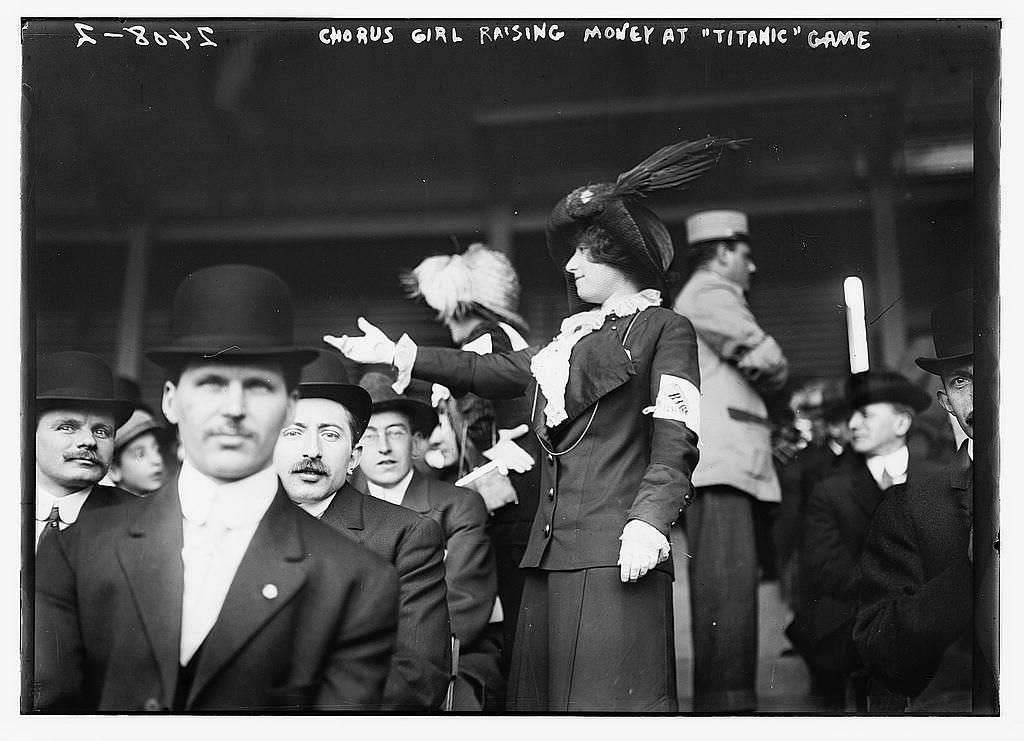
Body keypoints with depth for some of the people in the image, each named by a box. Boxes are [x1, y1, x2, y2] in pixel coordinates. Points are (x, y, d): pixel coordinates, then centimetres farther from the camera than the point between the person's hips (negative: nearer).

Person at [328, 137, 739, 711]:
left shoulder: (665, 329, 2)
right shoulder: (576, 337, 23)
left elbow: (676, 441, -7)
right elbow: (488, 372, 26)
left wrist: (650, 521, -20)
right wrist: (396, 355, 24)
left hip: (613, 552, -7)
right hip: (552, 549, 7)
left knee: (607, 698, -10)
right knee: (544, 694, 7)